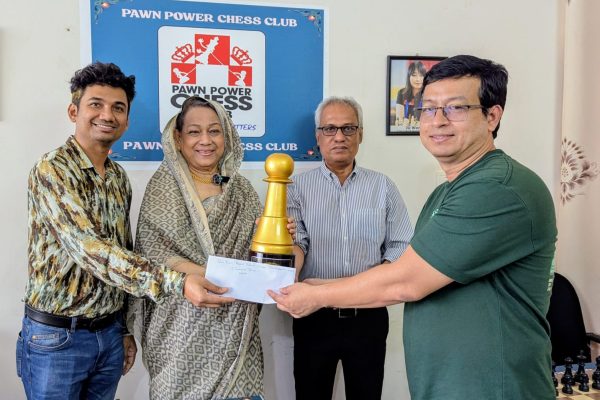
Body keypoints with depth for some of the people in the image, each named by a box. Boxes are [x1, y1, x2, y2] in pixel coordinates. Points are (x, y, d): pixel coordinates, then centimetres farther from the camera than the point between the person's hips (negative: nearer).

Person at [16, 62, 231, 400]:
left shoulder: (119, 178, 6)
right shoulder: (52, 170, -16)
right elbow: (90, 249, -28)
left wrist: (127, 329, 13)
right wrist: (175, 283, -36)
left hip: (110, 333, 6)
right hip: (56, 337, -6)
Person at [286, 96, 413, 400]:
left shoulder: (383, 187, 4)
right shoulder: (299, 186, 1)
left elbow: (401, 247, 0)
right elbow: (296, 241, -9)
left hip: (369, 315, 1)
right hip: (314, 315, -1)